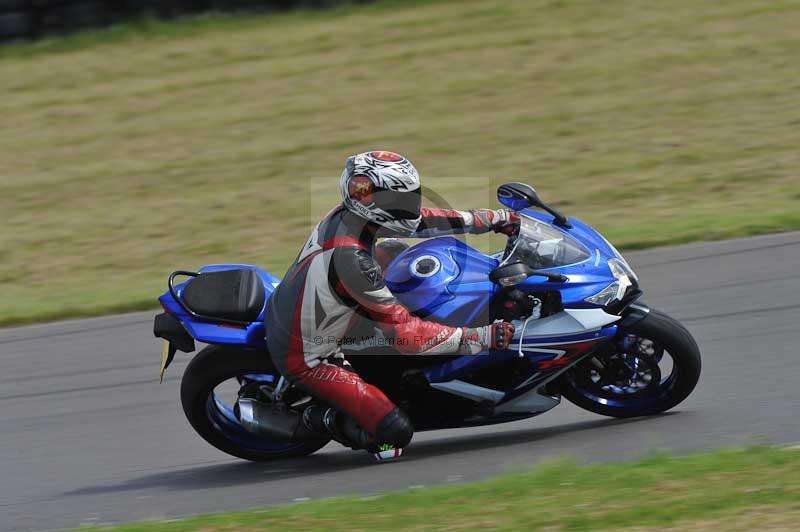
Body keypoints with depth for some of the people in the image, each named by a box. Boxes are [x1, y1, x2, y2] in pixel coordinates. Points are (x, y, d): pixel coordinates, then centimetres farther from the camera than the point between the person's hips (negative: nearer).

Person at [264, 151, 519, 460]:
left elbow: (411, 219, 6)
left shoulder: (347, 215, -11)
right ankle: (325, 420, 5)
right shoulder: (352, 261, -35)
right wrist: (481, 338, -29)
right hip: (306, 358, -9)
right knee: (395, 432, -17)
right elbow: (404, 333, -30)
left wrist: (488, 220, 8)